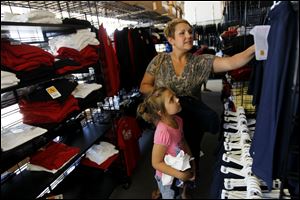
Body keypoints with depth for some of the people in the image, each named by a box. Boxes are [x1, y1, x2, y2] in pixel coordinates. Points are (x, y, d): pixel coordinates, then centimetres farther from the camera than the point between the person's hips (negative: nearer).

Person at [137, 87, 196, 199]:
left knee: (182, 194, 33)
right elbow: (156, 163, -27)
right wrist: (179, 174, -25)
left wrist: (191, 161, 0)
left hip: (182, 171, 7)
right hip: (169, 178, -6)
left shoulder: (178, 120, -14)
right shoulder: (163, 132, -37)